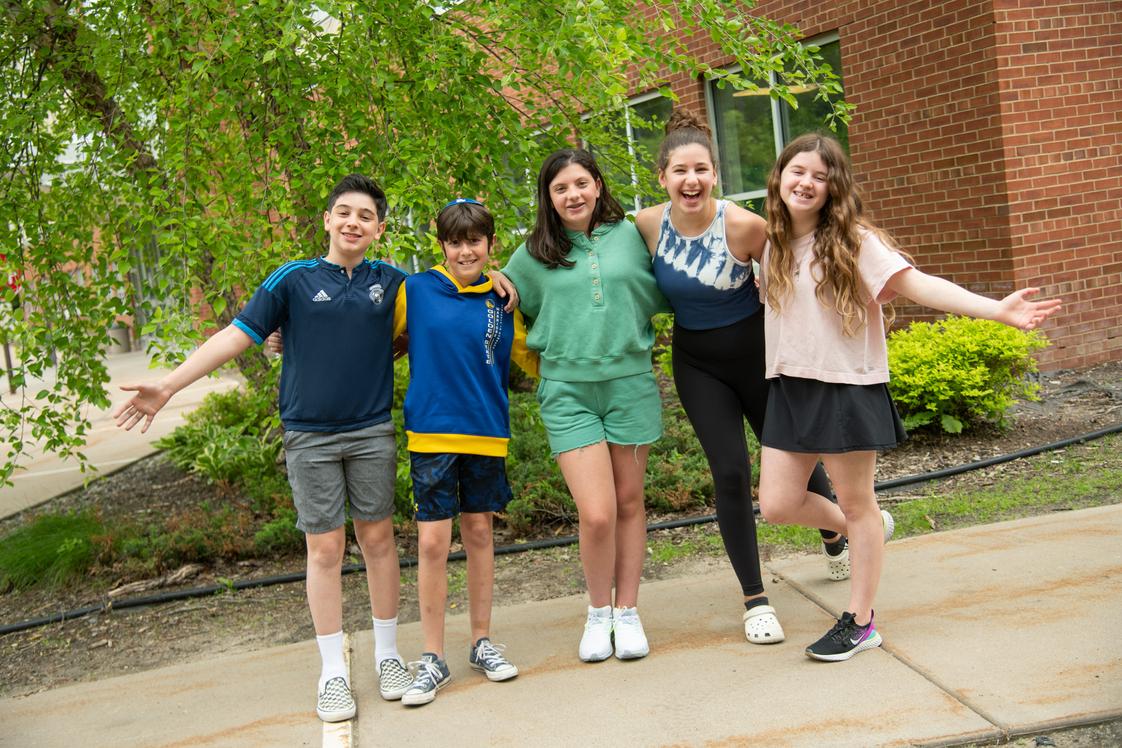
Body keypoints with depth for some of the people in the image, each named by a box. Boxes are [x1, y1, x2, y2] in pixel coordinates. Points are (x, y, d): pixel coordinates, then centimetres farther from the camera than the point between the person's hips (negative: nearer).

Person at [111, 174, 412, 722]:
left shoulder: (392, 283, 6)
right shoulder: (293, 280, -1)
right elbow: (237, 335, -3)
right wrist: (167, 387, -8)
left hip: (372, 431, 2)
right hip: (310, 436, -2)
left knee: (378, 538, 8)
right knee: (325, 548, 2)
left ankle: (387, 655, 24)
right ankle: (333, 673, 13)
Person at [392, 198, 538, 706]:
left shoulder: (503, 302, 5)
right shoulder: (415, 290, -1)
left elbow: (533, 360, 14)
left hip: (486, 433, 2)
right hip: (431, 431, -2)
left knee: (479, 533, 12)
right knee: (432, 541, -2)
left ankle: (482, 643, 26)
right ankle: (433, 658, 11)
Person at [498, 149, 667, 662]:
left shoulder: (629, 235, 4)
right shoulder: (534, 255, 3)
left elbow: (660, 295, 14)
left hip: (631, 384, 2)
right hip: (568, 391, -1)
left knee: (628, 503, 10)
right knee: (597, 514, -10)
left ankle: (627, 612, 25)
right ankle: (598, 612, 16)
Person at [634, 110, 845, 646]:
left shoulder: (745, 226, -22)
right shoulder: (647, 225, -14)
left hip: (757, 351, -1)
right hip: (698, 364, 1)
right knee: (730, 473, -6)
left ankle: (835, 541, 46)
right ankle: (755, 600, 8)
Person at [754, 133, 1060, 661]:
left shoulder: (851, 240, -9)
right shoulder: (774, 246, 9)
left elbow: (914, 284, -19)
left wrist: (996, 308, -28)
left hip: (846, 387, -6)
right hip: (790, 387, 6)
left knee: (856, 503, 6)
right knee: (777, 504, 4)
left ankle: (860, 623, 19)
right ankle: (859, 529, 34)